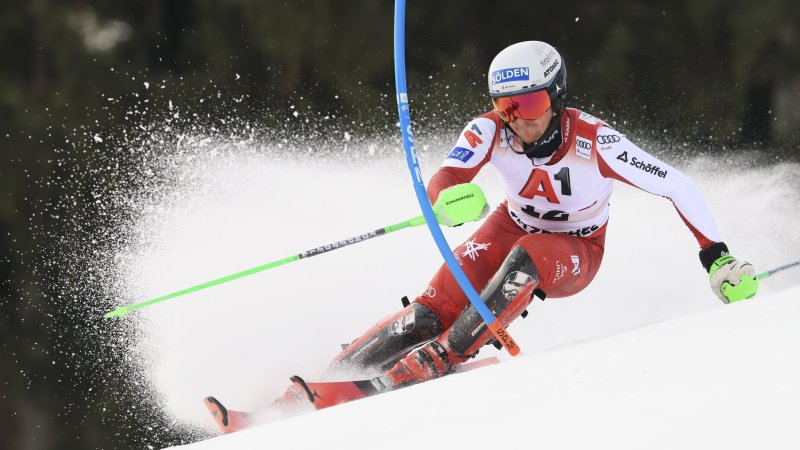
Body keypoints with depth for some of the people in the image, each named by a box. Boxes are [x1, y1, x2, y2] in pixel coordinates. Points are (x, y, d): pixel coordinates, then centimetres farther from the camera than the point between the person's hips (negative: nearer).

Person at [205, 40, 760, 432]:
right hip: (514, 226, 2)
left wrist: (718, 258, -23)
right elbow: (442, 183, -34)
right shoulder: (491, 131, -22)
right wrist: (450, 198, -59)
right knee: (432, 311, -20)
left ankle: (427, 365, -39)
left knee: (523, 259, -38)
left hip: (575, 254, -2)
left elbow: (678, 186, -21)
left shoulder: (595, 142, -29)